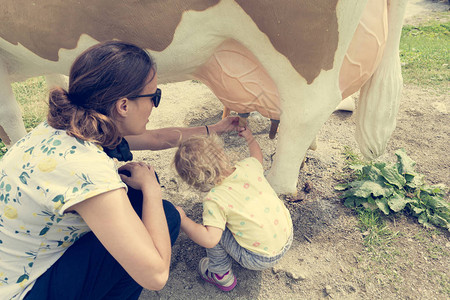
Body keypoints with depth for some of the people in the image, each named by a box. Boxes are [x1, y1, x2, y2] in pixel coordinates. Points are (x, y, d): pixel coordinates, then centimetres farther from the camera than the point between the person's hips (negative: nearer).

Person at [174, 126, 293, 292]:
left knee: (213, 227, 3)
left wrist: (182, 219, -18)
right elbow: (257, 155, 14)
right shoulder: (248, 166, -10)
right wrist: (249, 137, 34)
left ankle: (222, 276, 21)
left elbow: (209, 239, -30)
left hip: (260, 259, -6)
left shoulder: (214, 200, -25)